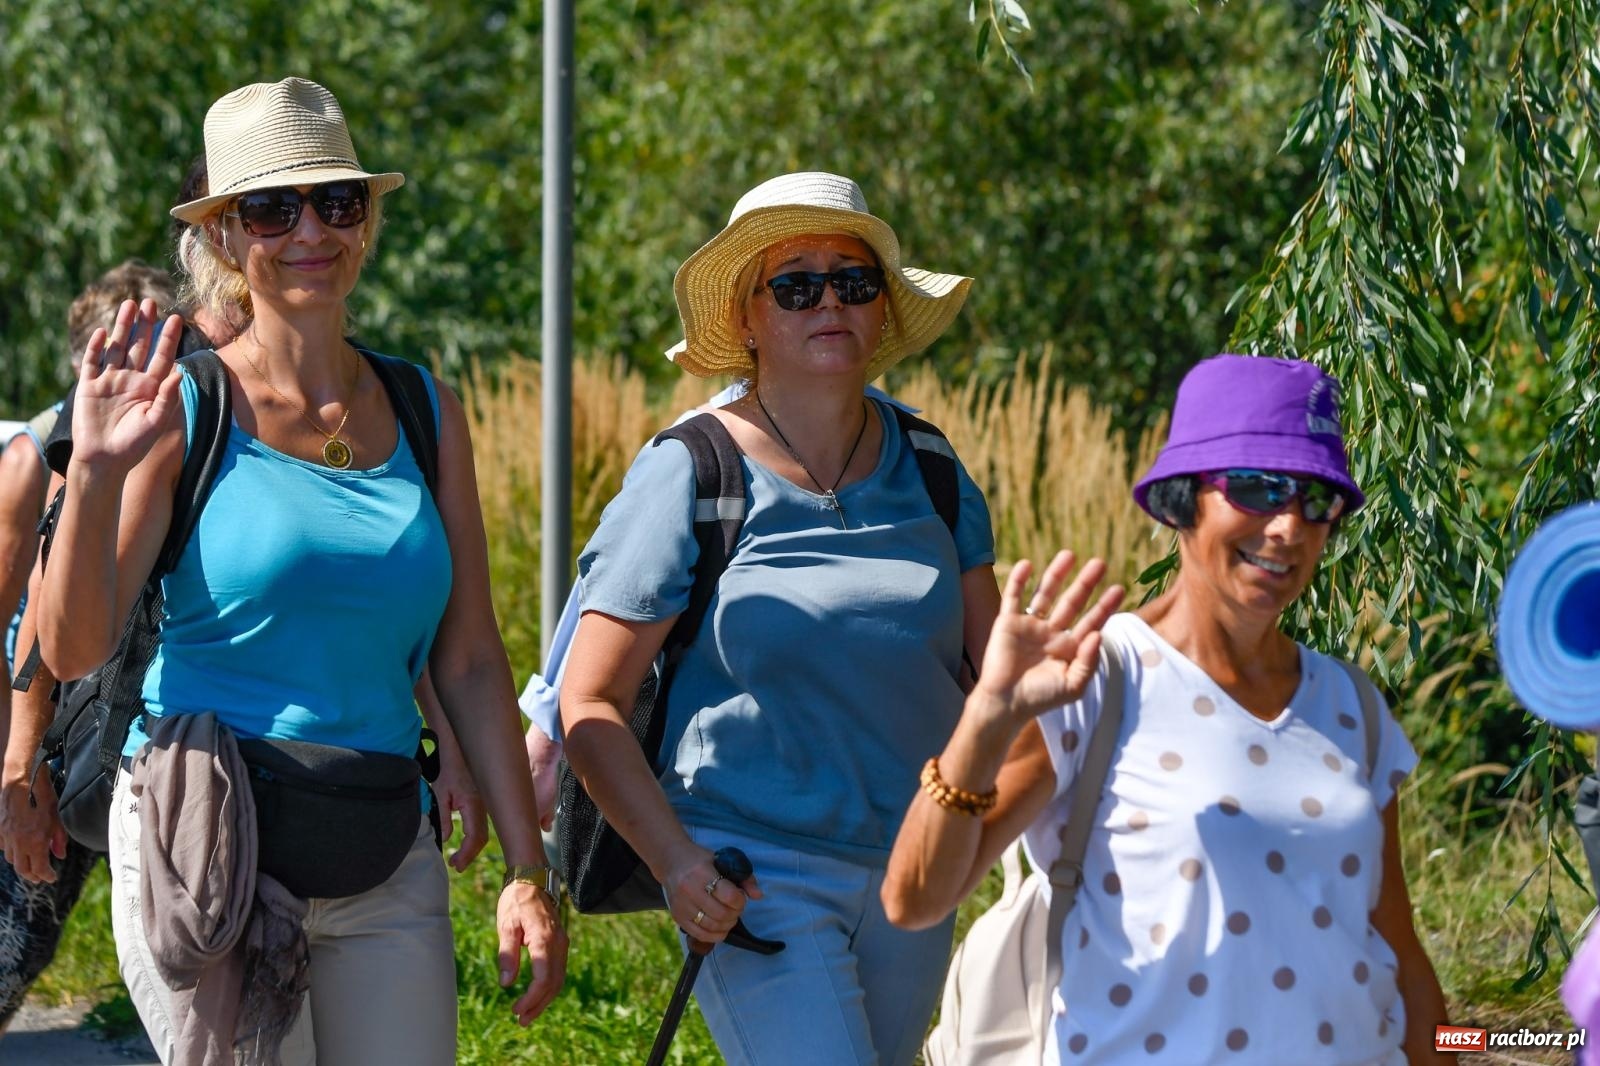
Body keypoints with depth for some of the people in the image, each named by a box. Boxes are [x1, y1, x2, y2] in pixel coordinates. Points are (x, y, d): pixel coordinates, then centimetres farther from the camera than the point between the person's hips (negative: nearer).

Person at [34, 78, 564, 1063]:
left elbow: (470, 660, 11)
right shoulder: (184, 405, -3)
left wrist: (527, 872, 6)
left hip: (387, 862, 4)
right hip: (211, 848, -4)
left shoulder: (424, 413, 9)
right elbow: (73, 649, -8)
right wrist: (95, 473, -21)